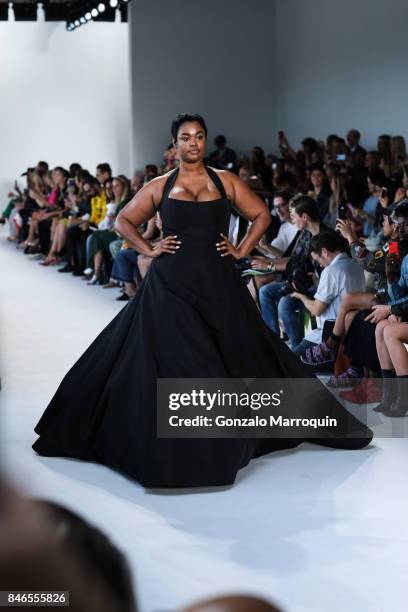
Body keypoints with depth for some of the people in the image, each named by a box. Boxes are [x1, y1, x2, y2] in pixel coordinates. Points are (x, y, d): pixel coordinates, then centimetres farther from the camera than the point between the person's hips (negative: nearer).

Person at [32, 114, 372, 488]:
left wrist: (242, 250, 3)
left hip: (218, 285, 1)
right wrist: (148, 249, 0)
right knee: (168, 361, -4)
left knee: (243, 358, 3)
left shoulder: (226, 182, 7)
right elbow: (124, 221, 13)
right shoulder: (159, 187, 6)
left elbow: (261, 215, 13)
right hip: (171, 285, -1)